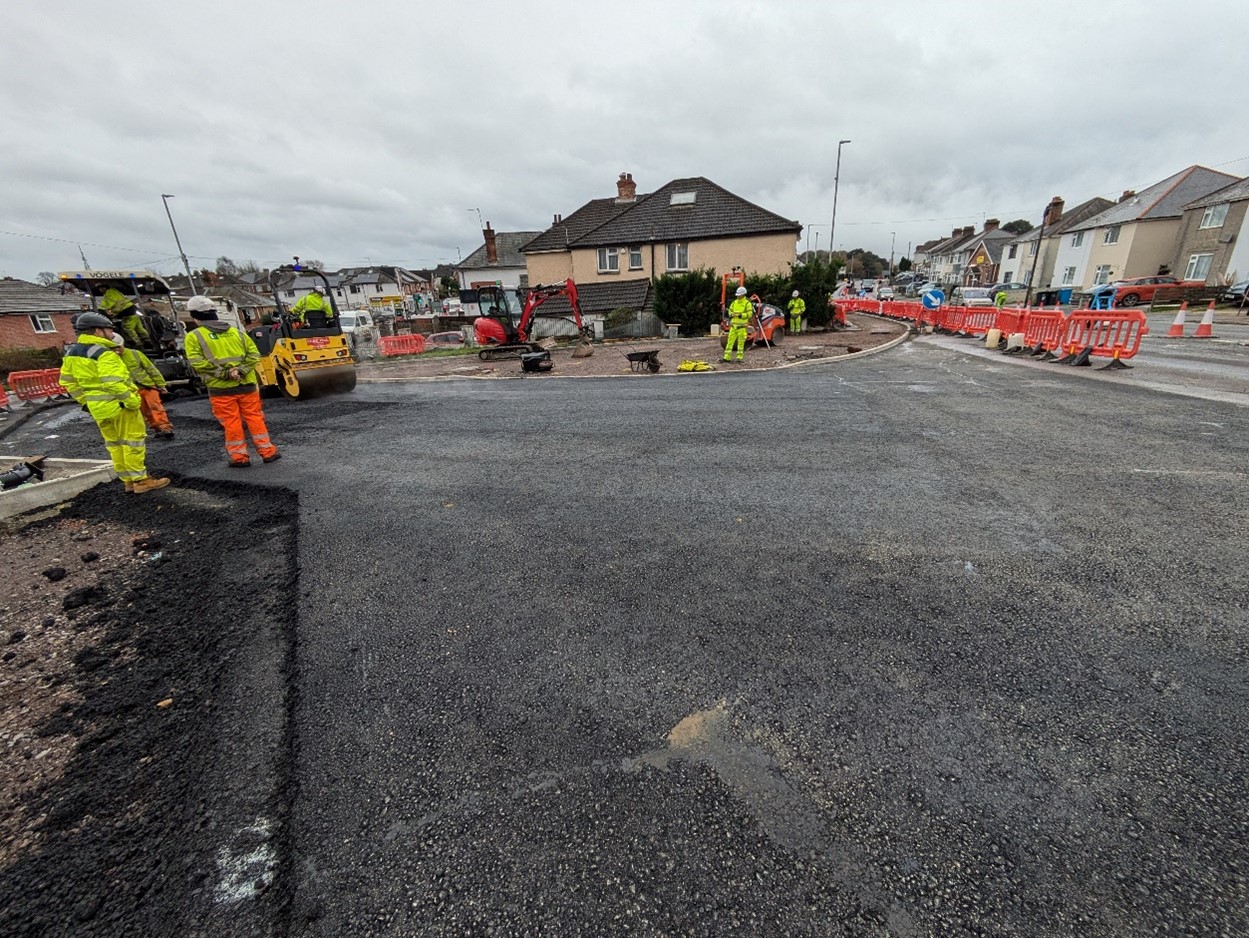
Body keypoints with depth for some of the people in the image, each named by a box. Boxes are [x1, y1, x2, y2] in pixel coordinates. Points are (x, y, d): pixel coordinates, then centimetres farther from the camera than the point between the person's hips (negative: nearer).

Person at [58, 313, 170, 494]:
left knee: (114, 444, 15)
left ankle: (128, 480, 22)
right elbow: (113, 383, -27)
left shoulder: (71, 353, 11)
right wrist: (133, 401, -21)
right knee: (132, 442, -1)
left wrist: (86, 401, 19)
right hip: (119, 405, -8)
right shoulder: (104, 353, -18)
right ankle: (140, 480, 2)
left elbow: (68, 382, 15)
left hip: (97, 407, 8)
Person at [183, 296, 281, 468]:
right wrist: (240, 370, -8)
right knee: (255, 418, 10)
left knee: (231, 423, 4)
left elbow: (197, 362, -14)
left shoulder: (194, 337, -2)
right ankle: (268, 452, 10)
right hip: (246, 384, 3)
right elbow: (254, 354, -1)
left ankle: (239, 457, 11)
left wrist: (223, 373, -13)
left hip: (221, 389, -3)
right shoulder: (237, 332, 8)